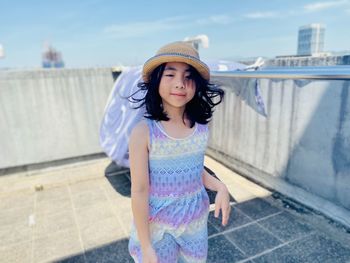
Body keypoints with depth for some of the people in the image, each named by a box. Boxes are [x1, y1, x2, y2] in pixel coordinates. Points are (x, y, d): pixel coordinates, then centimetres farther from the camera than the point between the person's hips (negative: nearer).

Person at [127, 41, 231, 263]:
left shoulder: (201, 126, -9)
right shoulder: (143, 132, -23)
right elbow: (139, 191, -18)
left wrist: (221, 187, -13)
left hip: (196, 222, 5)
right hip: (157, 227, -4)